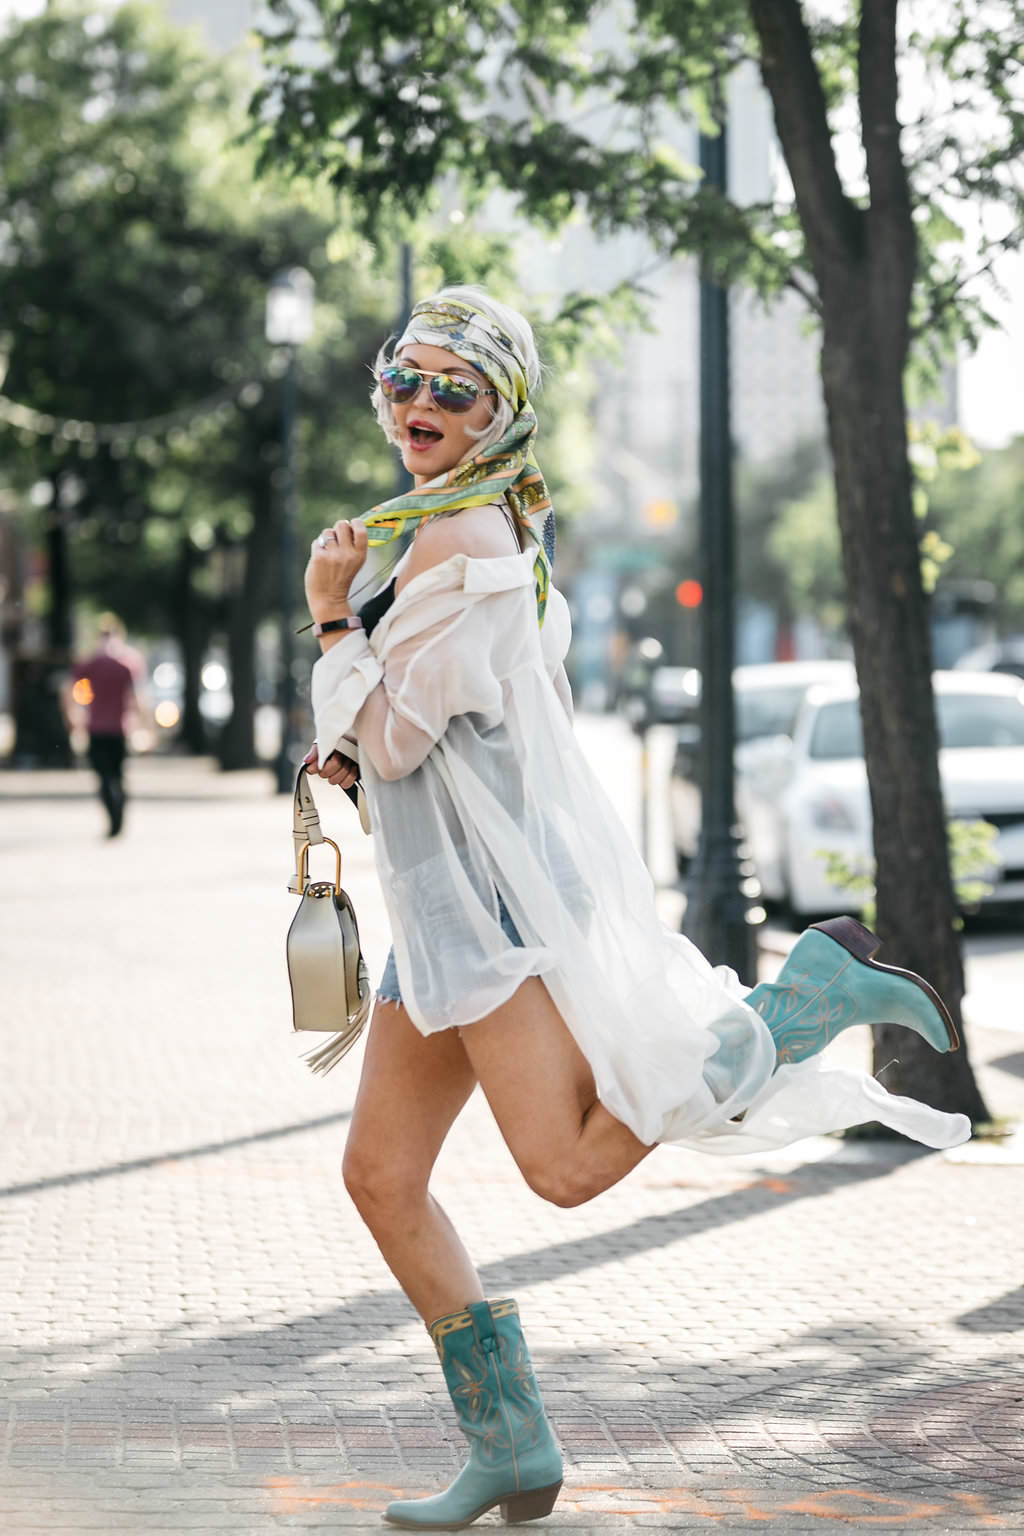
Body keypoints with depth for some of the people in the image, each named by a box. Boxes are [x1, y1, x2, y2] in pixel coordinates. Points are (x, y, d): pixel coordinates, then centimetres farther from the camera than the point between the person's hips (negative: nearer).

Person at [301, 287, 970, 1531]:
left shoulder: (458, 543, -11)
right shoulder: (496, 528, 19)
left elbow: (389, 736, -15)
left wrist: (331, 617, -5)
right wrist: (350, 753, 16)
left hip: (499, 887, -10)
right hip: (446, 904, 10)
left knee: (571, 1169, -18)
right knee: (381, 1175, 5)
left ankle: (813, 993, -7)